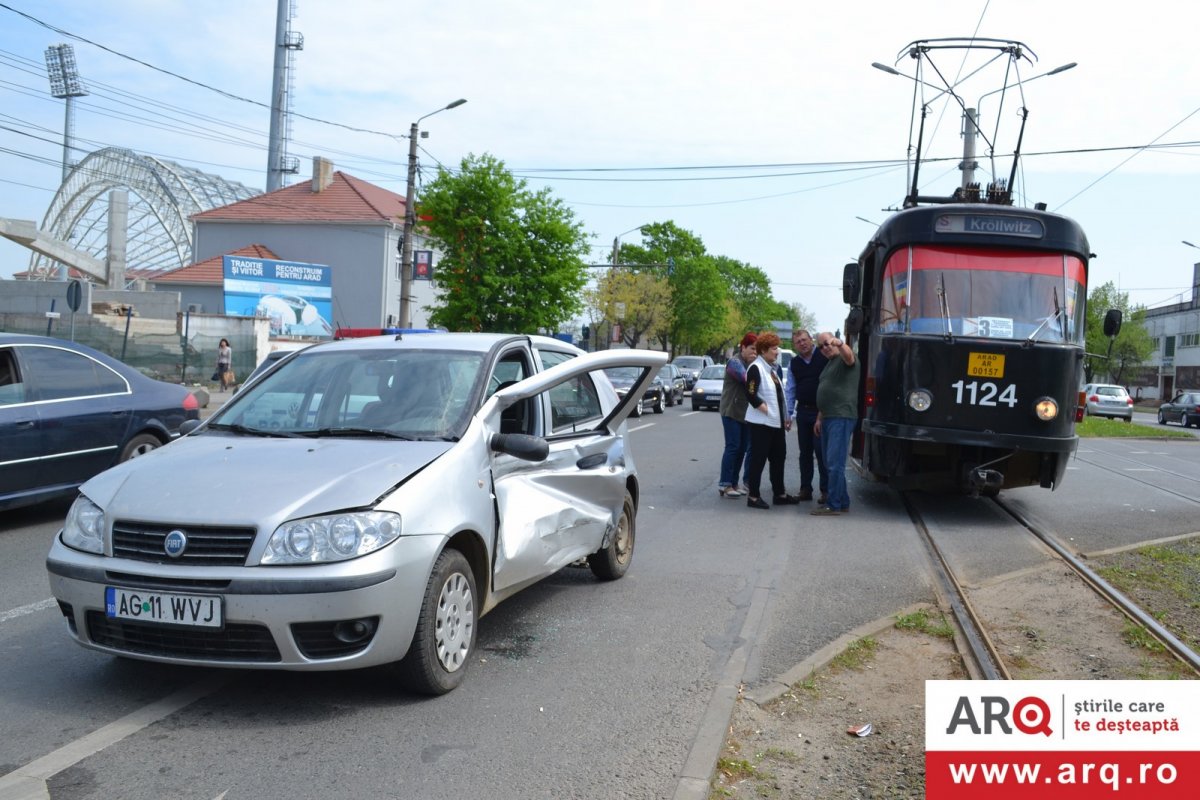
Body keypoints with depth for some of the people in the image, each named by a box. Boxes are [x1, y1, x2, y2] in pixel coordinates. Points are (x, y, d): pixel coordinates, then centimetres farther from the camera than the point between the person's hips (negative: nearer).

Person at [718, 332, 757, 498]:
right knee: (733, 447, -9)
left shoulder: (751, 363, 16)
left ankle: (733, 483, 13)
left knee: (742, 448, 7)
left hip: (744, 412, 8)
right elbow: (746, 378, -27)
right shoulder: (735, 362, -10)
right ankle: (725, 484, -5)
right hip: (731, 411, -8)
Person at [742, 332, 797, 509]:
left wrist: (785, 416, 15)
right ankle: (753, 496, 3)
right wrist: (765, 409, -18)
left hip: (776, 423, 9)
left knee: (778, 458, 13)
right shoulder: (756, 368, -12)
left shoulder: (772, 369, 15)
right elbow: (751, 395, -22)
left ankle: (780, 494, 22)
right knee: (758, 459, -4)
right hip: (761, 423, -9)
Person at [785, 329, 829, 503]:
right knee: (805, 452, 11)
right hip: (803, 411, 5)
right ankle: (805, 489, 18)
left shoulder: (824, 357, -5)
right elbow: (790, 390, 11)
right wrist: (788, 414, 5)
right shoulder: (794, 364, 10)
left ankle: (825, 490, -1)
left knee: (821, 451, -7)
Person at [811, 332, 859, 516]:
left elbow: (849, 356, -32)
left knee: (835, 464, -11)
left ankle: (834, 505, -8)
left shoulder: (844, 359, -5)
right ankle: (843, 502, 20)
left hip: (842, 418, -10)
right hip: (828, 418, 10)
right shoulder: (829, 364, 23)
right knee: (830, 464, 13)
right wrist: (819, 418, 23)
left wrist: (840, 344, -52)